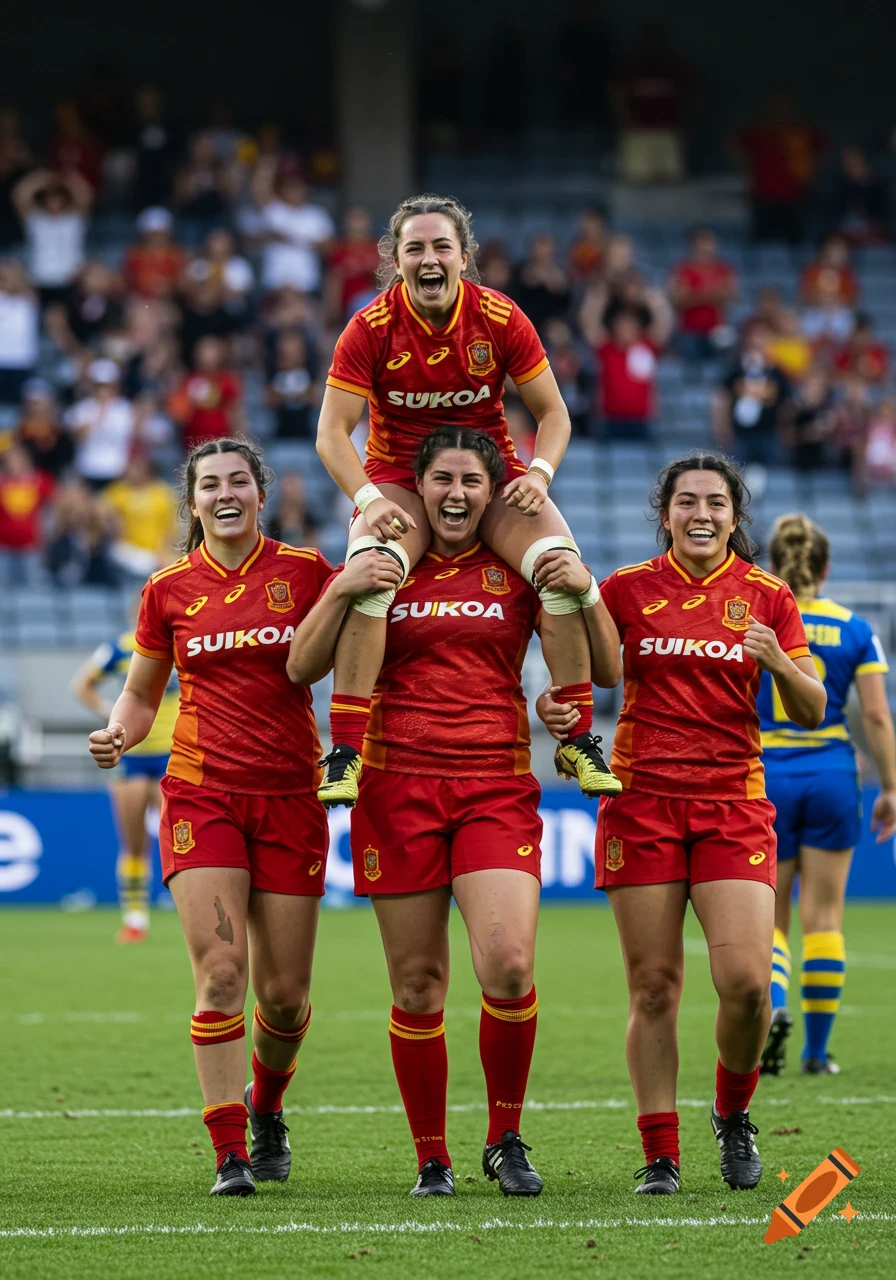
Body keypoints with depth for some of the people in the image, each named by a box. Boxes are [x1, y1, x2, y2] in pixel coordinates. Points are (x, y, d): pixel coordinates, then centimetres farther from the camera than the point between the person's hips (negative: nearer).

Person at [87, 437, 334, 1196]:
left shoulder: (306, 572, 1)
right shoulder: (170, 589, 4)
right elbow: (142, 693, 14)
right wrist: (118, 735, -5)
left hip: (290, 796, 0)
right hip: (201, 793, 0)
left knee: (285, 992, 3)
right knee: (219, 973, -14)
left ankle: (266, 1105, 33)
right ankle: (229, 1154, -9)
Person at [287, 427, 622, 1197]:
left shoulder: (517, 571, 8)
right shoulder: (382, 565, 8)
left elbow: (605, 671, 5)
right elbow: (302, 667, 4)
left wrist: (585, 593, -12)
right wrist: (343, 592, -11)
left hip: (496, 786, -1)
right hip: (399, 784, 1)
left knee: (509, 964, -19)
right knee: (417, 987, 0)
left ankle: (506, 1138, 1)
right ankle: (431, 1160, 13)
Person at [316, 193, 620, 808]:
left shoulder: (501, 318, -9)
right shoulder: (371, 329, -12)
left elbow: (553, 414, 0)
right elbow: (332, 433, -12)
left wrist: (539, 473, -20)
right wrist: (368, 498, -29)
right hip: (398, 478, -1)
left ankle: (581, 742, -10)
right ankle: (345, 751, -28)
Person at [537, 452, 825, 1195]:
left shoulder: (767, 597, 5)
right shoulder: (628, 590, 3)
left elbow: (811, 714, 5)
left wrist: (778, 664, -14)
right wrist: (556, 708, -13)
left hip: (734, 804, 0)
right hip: (642, 800, 0)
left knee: (747, 982, -12)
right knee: (653, 987, -2)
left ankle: (733, 1113, 15)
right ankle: (661, 1157, 6)